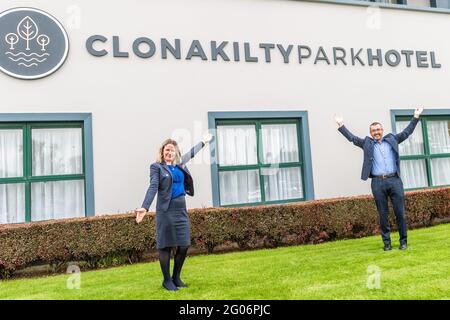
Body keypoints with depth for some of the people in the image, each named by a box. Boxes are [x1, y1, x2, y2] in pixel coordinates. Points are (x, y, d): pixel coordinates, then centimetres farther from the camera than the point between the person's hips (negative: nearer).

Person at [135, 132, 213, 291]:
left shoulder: (180, 164, 13)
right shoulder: (157, 167, -2)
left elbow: (191, 153, 31)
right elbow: (153, 188, -14)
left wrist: (203, 142, 44)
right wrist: (145, 207, -28)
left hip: (181, 210, 6)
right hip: (166, 211, -6)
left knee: (183, 245, 6)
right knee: (165, 246, 1)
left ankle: (176, 277, 23)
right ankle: (167, 280, 16)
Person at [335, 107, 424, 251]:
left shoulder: (392, 139, 14)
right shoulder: (367, 143, 11)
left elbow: (407, 132, 17)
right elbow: (352, 138, 11)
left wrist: (416, 117, 16)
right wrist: (341, 125, 7)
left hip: (394, 180, 1)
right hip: (378, 183, -1)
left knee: (400, 213, 3)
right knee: (383, 215, 5)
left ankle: (403, 240, 15)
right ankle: (386, 242, 13)